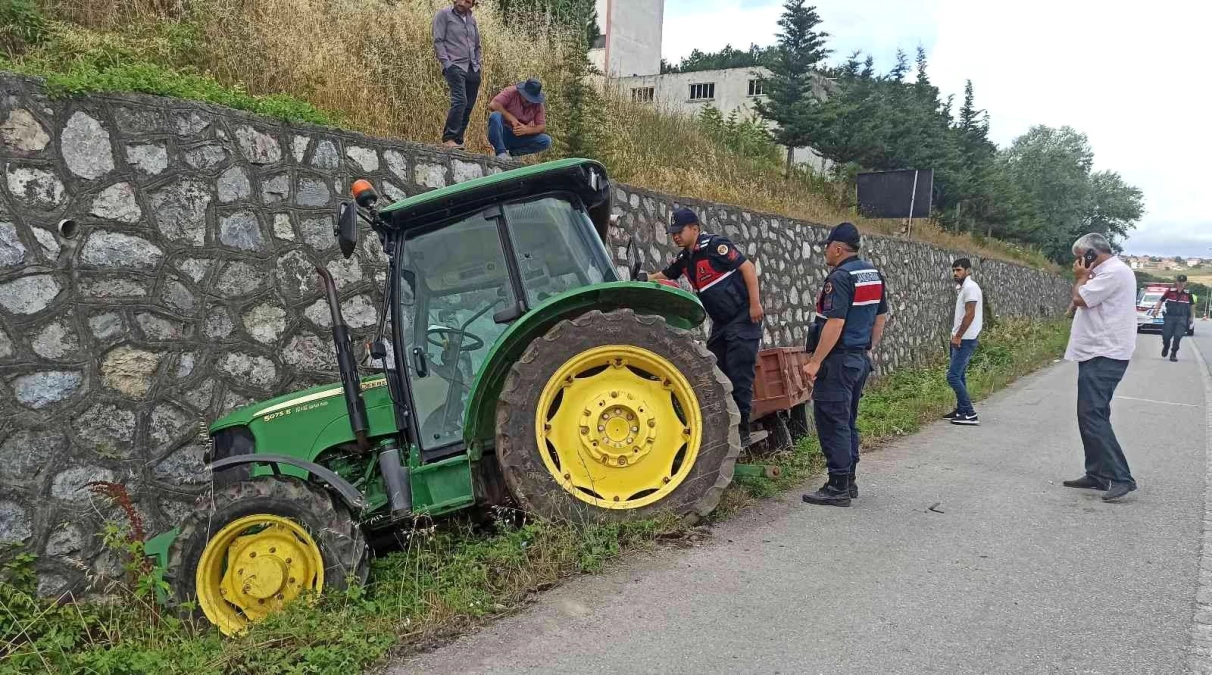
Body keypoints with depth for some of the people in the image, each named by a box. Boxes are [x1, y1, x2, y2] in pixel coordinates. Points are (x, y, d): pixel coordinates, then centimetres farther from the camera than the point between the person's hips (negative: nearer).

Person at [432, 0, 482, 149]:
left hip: (473, 70, 6)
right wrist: (446, 63, -14)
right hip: (455, 66, -6)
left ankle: (458, 141, 5)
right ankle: (449, 138, -23)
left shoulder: (471, 19, 20)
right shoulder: (444, 14, 2)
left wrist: (478, 66, 13)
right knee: (460, 101, -24)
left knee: (468, 107, 1)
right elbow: (438, 41, -4)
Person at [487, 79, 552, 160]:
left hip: (519, 137, 3)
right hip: (502, 134, -3)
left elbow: (542, 127, -7)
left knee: (546, 141, -17)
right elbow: (492, 105, -23)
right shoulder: (511, 92, -12)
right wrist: (512, 119, -27)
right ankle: (501, 153, -27)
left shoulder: (539, 105, -3)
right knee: (495, 116, -34)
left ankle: (511, 153, -12)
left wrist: (526, 130, -26)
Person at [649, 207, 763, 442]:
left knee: (739, 374, -8)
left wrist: (755, 304, -19)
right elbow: (661, 276, 25)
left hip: (744, 317, -8)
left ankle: (741, 429, -3)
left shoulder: (714, 245, -12)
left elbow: (748, 267, -15)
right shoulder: (683, 259, 10)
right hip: (721, 322, 8)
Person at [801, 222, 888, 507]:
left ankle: (838, 488, -1)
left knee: (832, 423, -4)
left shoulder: (840, 278, -17)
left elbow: (835, 324, -23)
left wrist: (815, 362, -21)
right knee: (848, 421, 17)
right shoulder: (874, 274, 11)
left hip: (838, 359, -9)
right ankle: (849, 482, 24)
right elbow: (881, 317, 17)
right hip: (861, 359, 9)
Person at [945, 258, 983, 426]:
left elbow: (970, 314, -19)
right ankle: (961, 410, 21)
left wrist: (958, 336, -16)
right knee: (959, 375, 14)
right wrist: (955, 335, 12)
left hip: (965, 340, -10)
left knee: (953, 376, -12)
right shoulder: (962, 288, 15)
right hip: (961, 339, 10)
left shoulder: (970, 287, -14)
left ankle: (970, 414, -11)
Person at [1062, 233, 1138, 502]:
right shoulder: (1107, 272, 19)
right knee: (1091, 416, 13)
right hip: (1097, 354, 11)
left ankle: (1120, 478, -14)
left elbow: (1079, 299, -18)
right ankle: (1097, 474, 18)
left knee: (1092, 416, -15)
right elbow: (1084, 302, 21)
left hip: (1104, 356, -11)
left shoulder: (1114, 271, -15)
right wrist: (1085, 277, 12)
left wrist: (1082, 276, -3)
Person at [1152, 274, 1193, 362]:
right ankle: (1166, 347, 32)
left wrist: (1191, 317, 15)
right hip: (1170, 317, 0)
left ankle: (1173, 354, 2)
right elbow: (1161, 301, 8)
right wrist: (1156, 310, -4)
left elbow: (1192, 305, 13)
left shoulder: (1188, 293, 2)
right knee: (1166, 335, -1)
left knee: (1178, 336, -11)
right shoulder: (1170, 291, 0)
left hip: (1182, 318, 0)